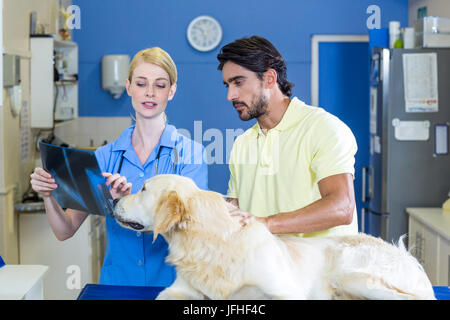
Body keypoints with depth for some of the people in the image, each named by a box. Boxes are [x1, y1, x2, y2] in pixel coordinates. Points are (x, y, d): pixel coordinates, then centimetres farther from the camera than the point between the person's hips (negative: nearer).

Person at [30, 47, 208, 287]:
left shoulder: (190, 154, -3)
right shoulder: (105, 156, 4)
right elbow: (66, 231, 4)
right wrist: (49, 195, -15)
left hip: (171, 283, -4)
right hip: (116, 282, 4)